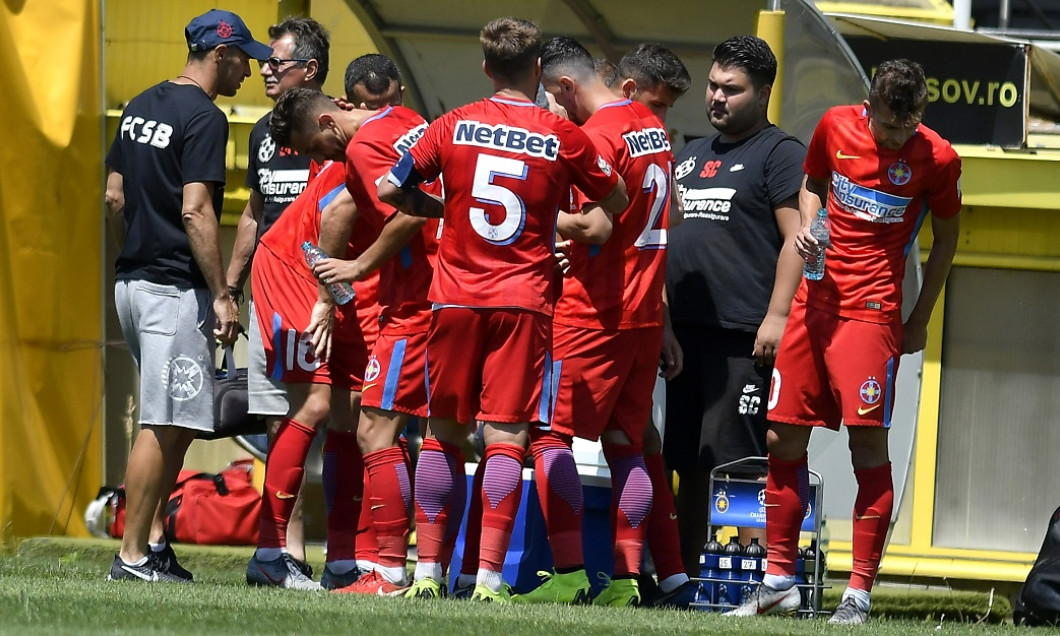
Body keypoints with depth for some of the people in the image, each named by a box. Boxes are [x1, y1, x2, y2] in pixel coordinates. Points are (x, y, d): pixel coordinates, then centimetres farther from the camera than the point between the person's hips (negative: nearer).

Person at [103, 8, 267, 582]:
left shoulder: (143, 106, 14)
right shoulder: (204, 118, -13)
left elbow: (114, 197, 17)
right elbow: (195, 212, -19)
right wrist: (221, 294, -17)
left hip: (133, 282, 9)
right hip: (175, 289, -9)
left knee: (177, 421, 16)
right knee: (164, 423, -7)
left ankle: (154, 542, 15)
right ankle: (133, 556, -7)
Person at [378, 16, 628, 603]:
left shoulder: (454, 126, 1)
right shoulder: (563, 137, -1)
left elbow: (389, 191, 3)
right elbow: (616, 202, 12)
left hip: (456, 298, 1)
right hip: (525, 300, -1)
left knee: (443, 432, 11)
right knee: (505, 437, -4)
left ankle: (428, 570, 9)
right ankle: (489, 577, -13)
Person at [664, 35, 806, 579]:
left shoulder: (780, 153, -1)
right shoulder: (690, 156, 23)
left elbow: (798, 238, -10)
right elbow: (664, 236, 28)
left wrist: (777, 316, -18)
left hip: (741, 333, -8)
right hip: (683, 329, 8)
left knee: (738, 461, -11)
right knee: (687, 463, 9)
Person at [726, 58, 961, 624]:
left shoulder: (937, 159, -7)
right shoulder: (836, 126, 2)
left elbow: (945, 239, 6)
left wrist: (919, 319, 6)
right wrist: (807, 226, -1)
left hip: (871, 308, -4)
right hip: (816, 298, 4)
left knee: (868, 442, -12)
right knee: (782, 438, 6)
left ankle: (859, 593, -8)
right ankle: (778, 582, 17)